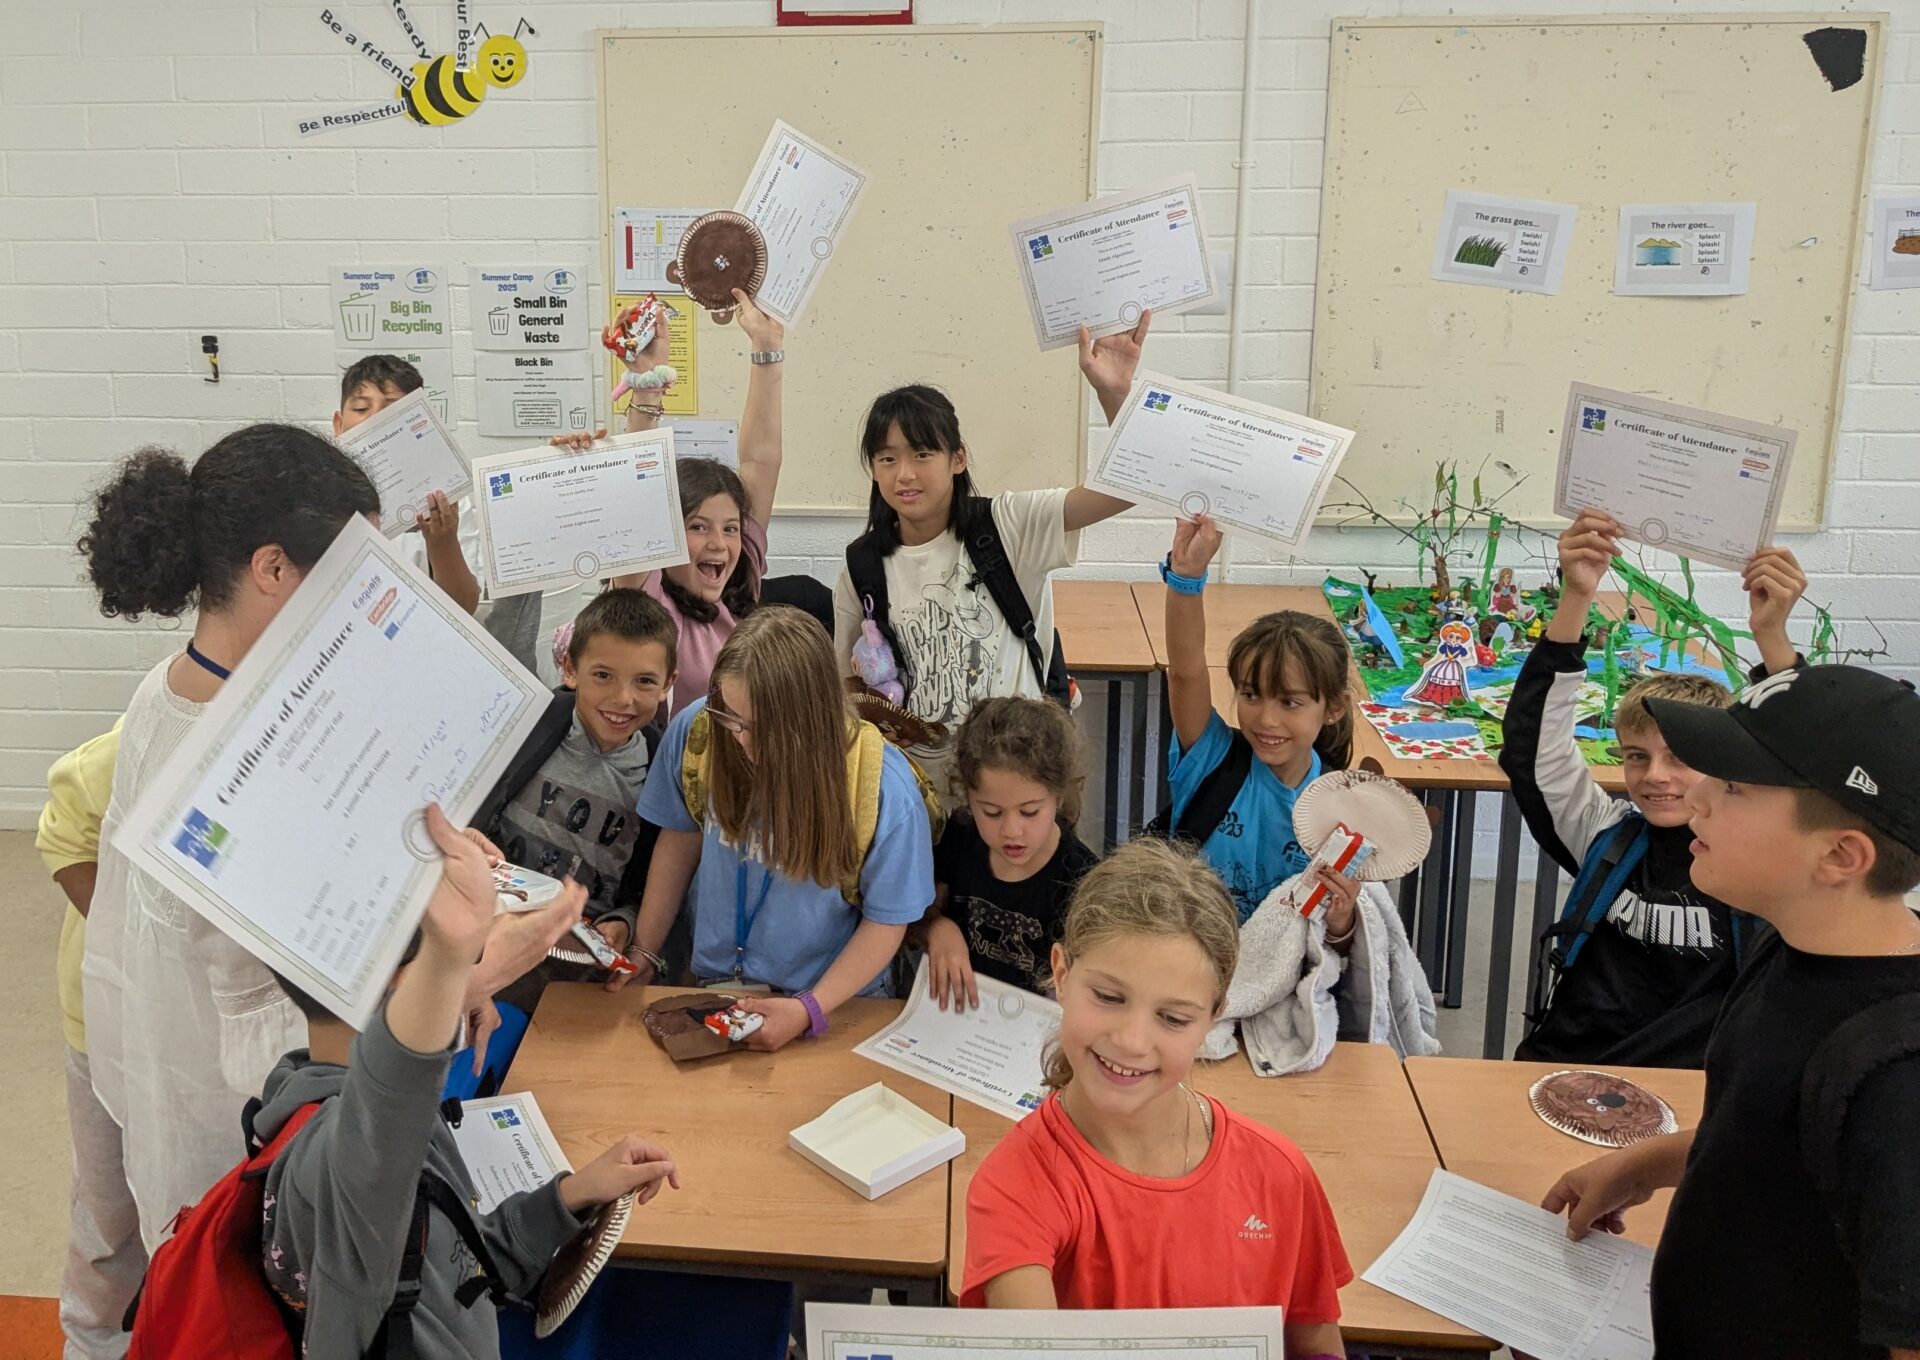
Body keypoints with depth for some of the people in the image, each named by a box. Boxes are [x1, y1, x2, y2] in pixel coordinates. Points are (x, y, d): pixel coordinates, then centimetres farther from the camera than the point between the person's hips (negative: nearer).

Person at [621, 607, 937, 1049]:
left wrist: (810, 1010, -18)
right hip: (711, 979, 2)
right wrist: (644, 952, 6)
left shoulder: (884, 787, -21)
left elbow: (886, 921, -10)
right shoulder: (696, 731, -12)